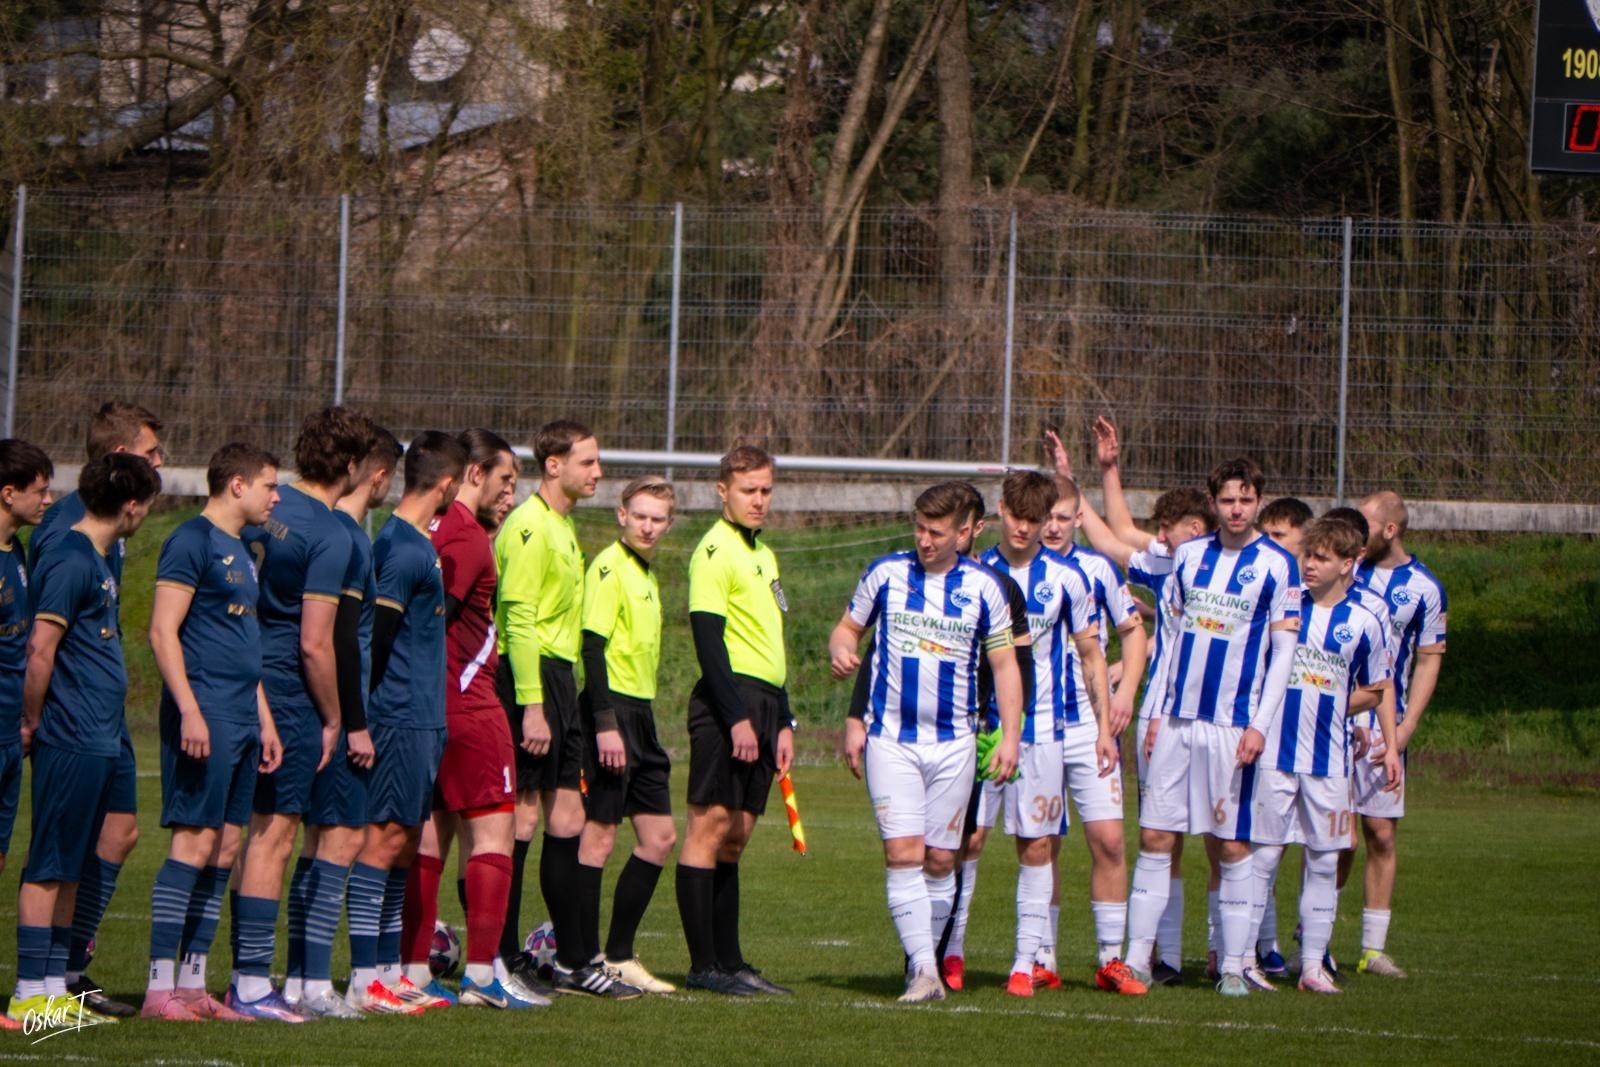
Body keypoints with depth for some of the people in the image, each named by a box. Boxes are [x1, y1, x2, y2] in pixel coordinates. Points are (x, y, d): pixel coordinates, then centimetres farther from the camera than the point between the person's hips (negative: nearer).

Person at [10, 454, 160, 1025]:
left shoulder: (97, 560, 15)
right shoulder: (71, 562, -15)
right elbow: (41, 650, -19)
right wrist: (33, 724, -10)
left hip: (98, 741, 9)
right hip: (72, 741, -9)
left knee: (68, 867, 12)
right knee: (48, 866, -5)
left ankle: (54, 986, 17)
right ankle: (30, 993, -2)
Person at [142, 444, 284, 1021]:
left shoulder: (239, 551, 20)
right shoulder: (192, 541, -8)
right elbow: (163, 632, -15)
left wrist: (264, 719, 24)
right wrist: (190, 711, -21)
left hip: (241, 720, 9)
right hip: (205, 718, -9)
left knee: (225, 847, 8)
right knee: (194, 841, -12)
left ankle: (192, 983, 11)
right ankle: (159, 987, -12)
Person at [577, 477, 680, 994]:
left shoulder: (647, 574, 18)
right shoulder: (610, 567, -10)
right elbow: (593, 646, -17)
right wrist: (606, 724, -22)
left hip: (640, 715, 10)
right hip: (612, 709, -10)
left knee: (660, 835, 10)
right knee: (600, 834, -8)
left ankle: (619, 956, 15)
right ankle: (586, 961, -5)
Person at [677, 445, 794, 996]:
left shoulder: (762, 553, 20)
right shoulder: (716, 550, -7)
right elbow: (708, 638, -15)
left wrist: (782, 722, 19)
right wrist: (738, 717, -20)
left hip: (762, 703, 9)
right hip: (726, 702, -9)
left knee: (736, 834, 9)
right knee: (711, 826, -8)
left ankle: (729, 961, 10)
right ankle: (704, 965, -9)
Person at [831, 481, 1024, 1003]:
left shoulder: (983, 587, 2)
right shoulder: (886, 573, 2)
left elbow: (1004, 664, 7)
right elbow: (848, 628, 13)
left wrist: (1010, 735, -1)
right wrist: (841, 651, -12)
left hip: (954, 742, 1)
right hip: (890, 739, -1)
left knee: (939, 859, 3)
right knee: (902, 853, -13)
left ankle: (928, 955, 17)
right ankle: (924, 970, -16)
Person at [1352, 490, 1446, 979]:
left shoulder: (1425, 589, 0)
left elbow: (1428, 662, 4)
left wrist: (1404, 728, -6)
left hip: (1383, 724, 0)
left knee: (1382, 834, -1)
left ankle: (1374, 948, 6)